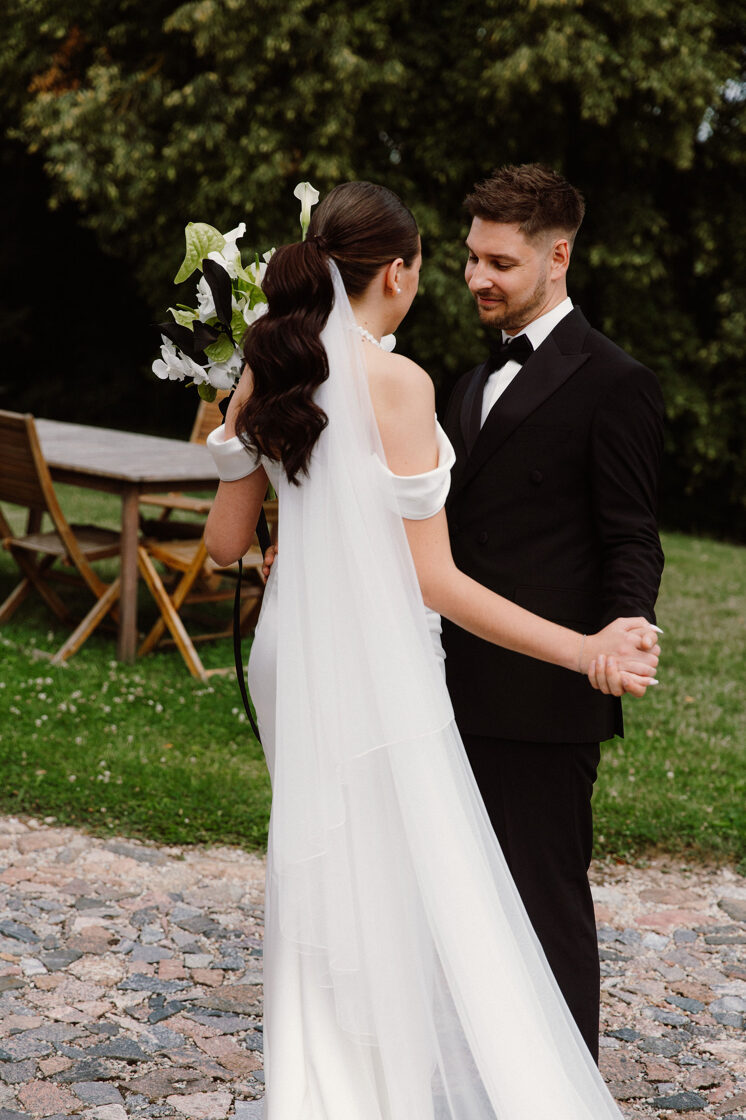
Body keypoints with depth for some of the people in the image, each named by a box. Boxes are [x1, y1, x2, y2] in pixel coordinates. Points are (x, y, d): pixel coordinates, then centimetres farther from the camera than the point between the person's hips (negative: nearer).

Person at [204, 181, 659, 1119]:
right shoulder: (397, 382, -16)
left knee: (328, 893, 20)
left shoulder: (265, 378, 3)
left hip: (292, 646, 8)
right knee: (403, 899, 3)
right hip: (373, 657, -7)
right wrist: (585, 650, -19)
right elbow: (431, 580, -17)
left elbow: (225, 542, 10)